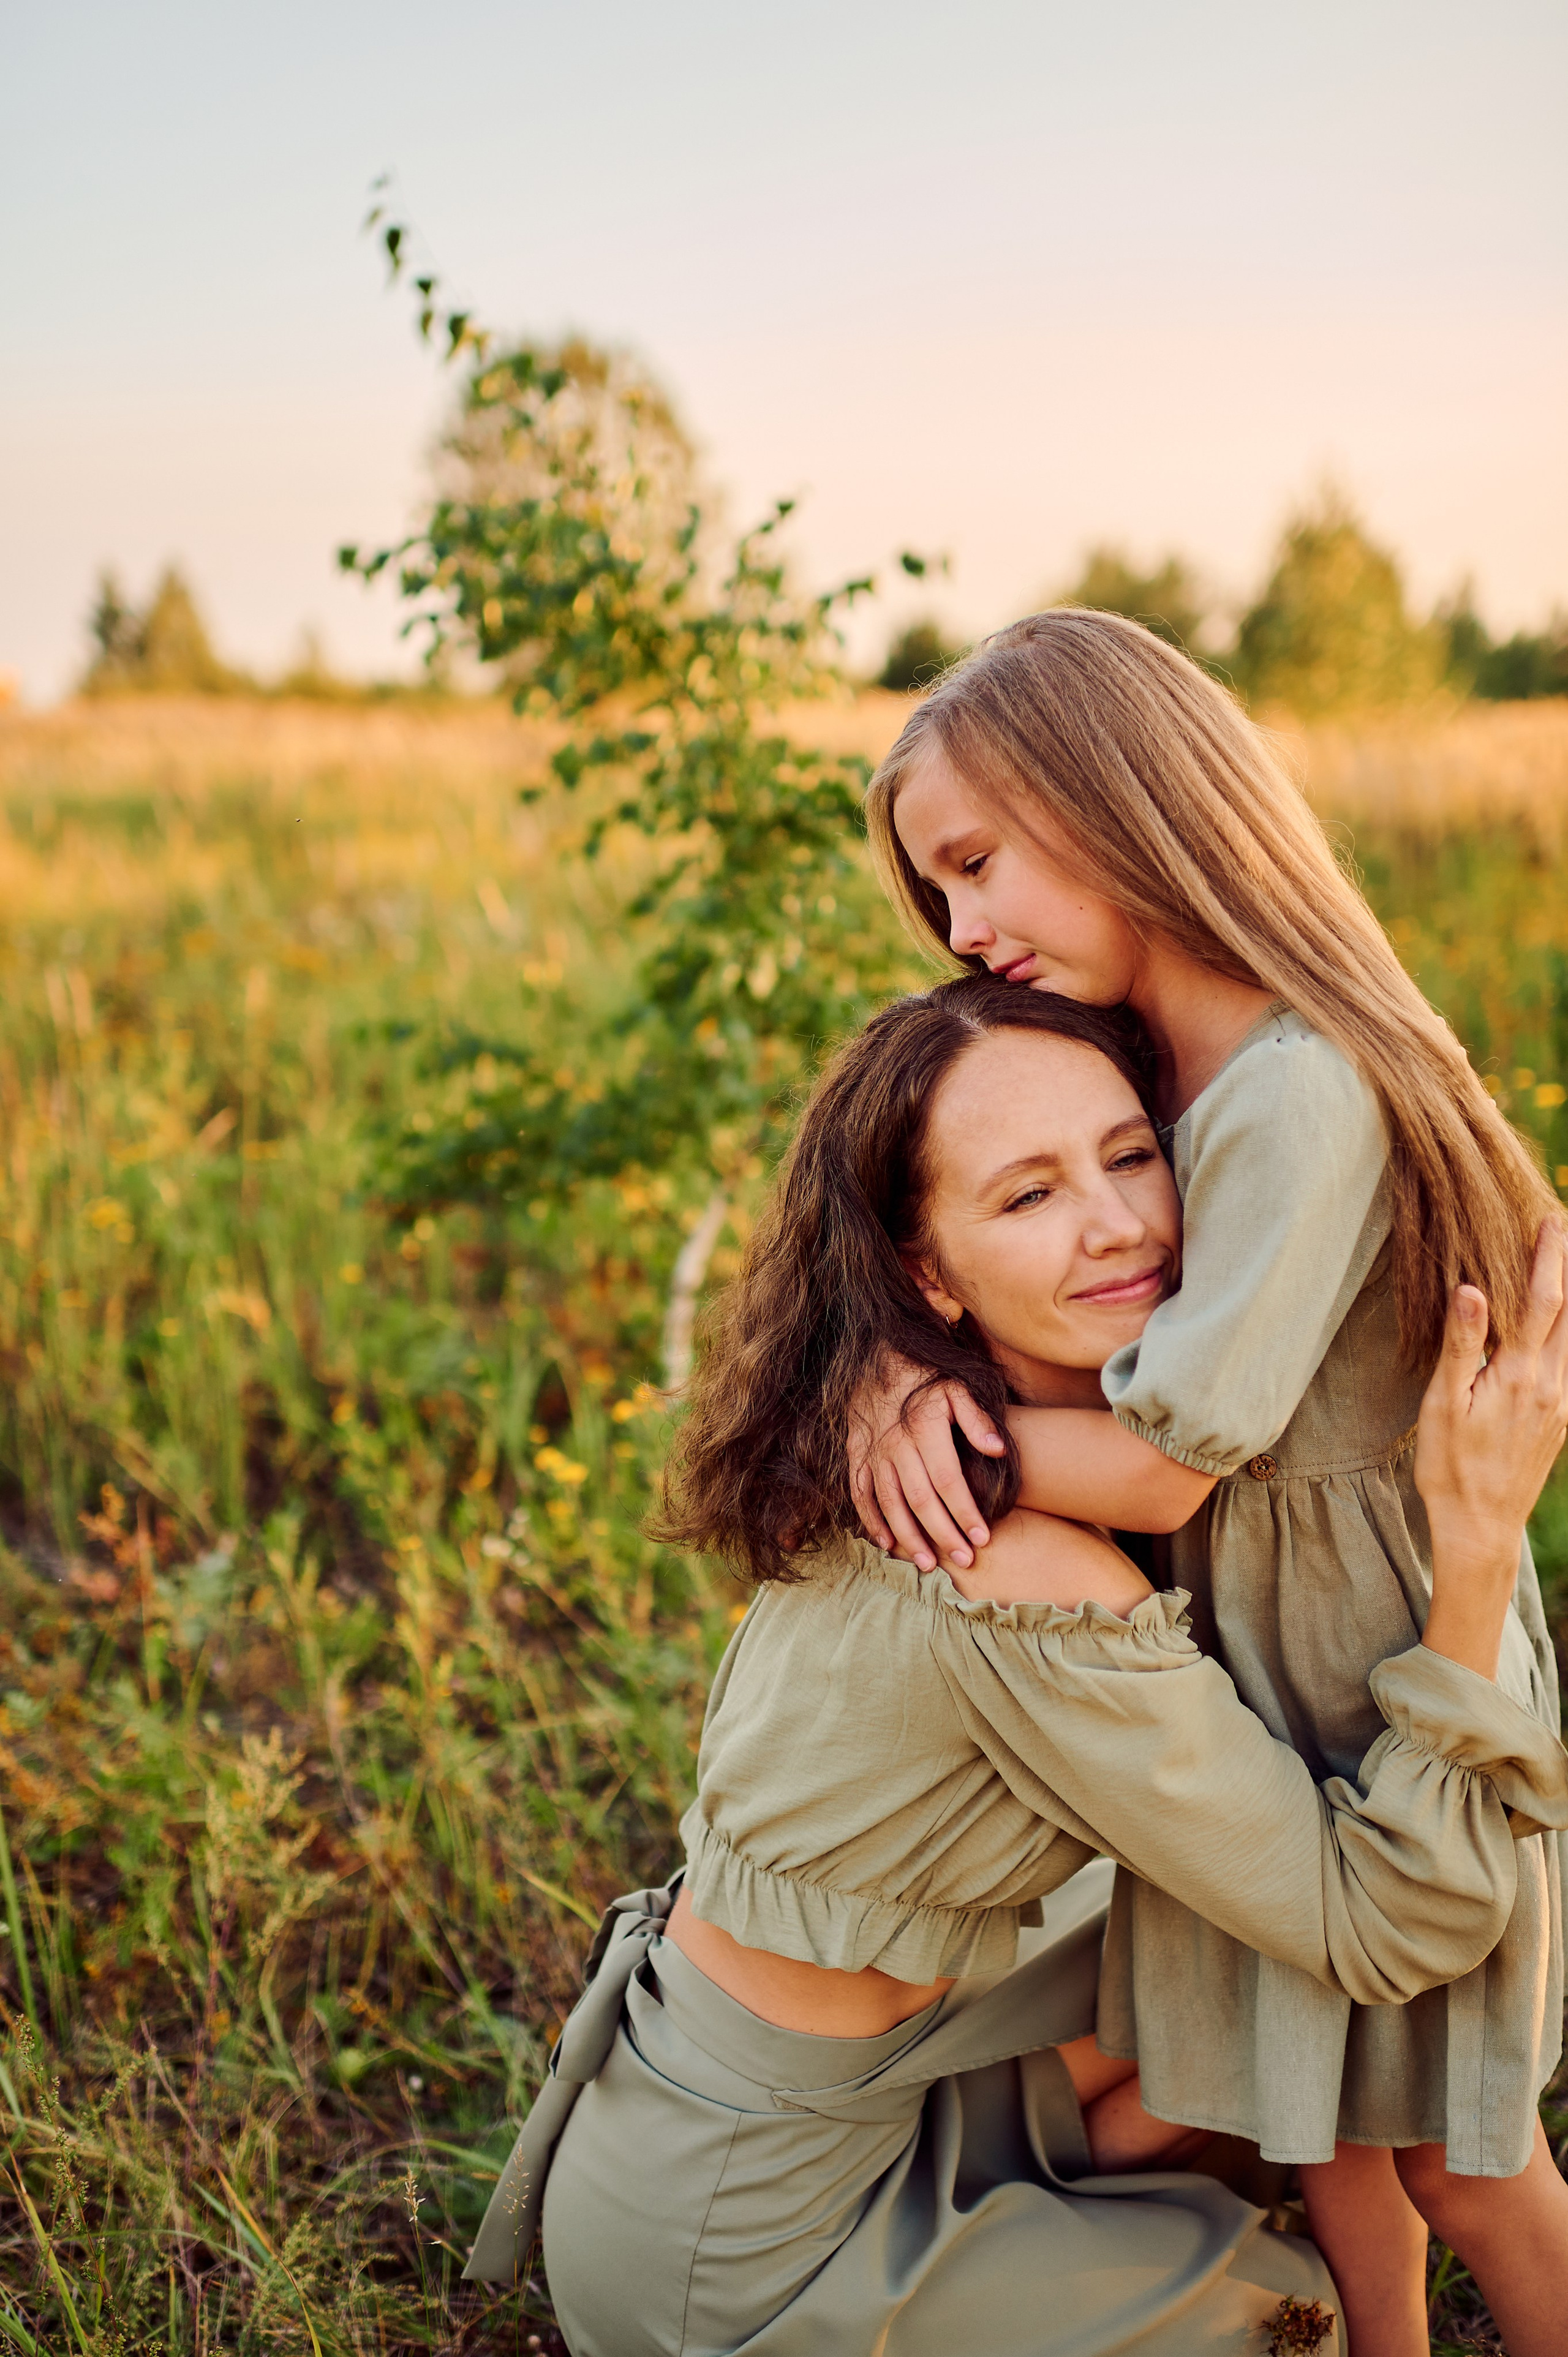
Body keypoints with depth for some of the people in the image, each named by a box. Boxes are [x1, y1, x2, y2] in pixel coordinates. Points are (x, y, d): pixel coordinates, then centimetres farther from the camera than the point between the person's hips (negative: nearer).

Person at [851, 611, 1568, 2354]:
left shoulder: (1298, 1096, -28)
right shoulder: (1145, 1066, 0)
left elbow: (1162, 1470, -25)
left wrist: (962, 1431, -13)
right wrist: (893, 1370, -16)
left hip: (1382, 1674, -8)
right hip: (1242, 1665, 8)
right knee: (1316, 2119, 21)